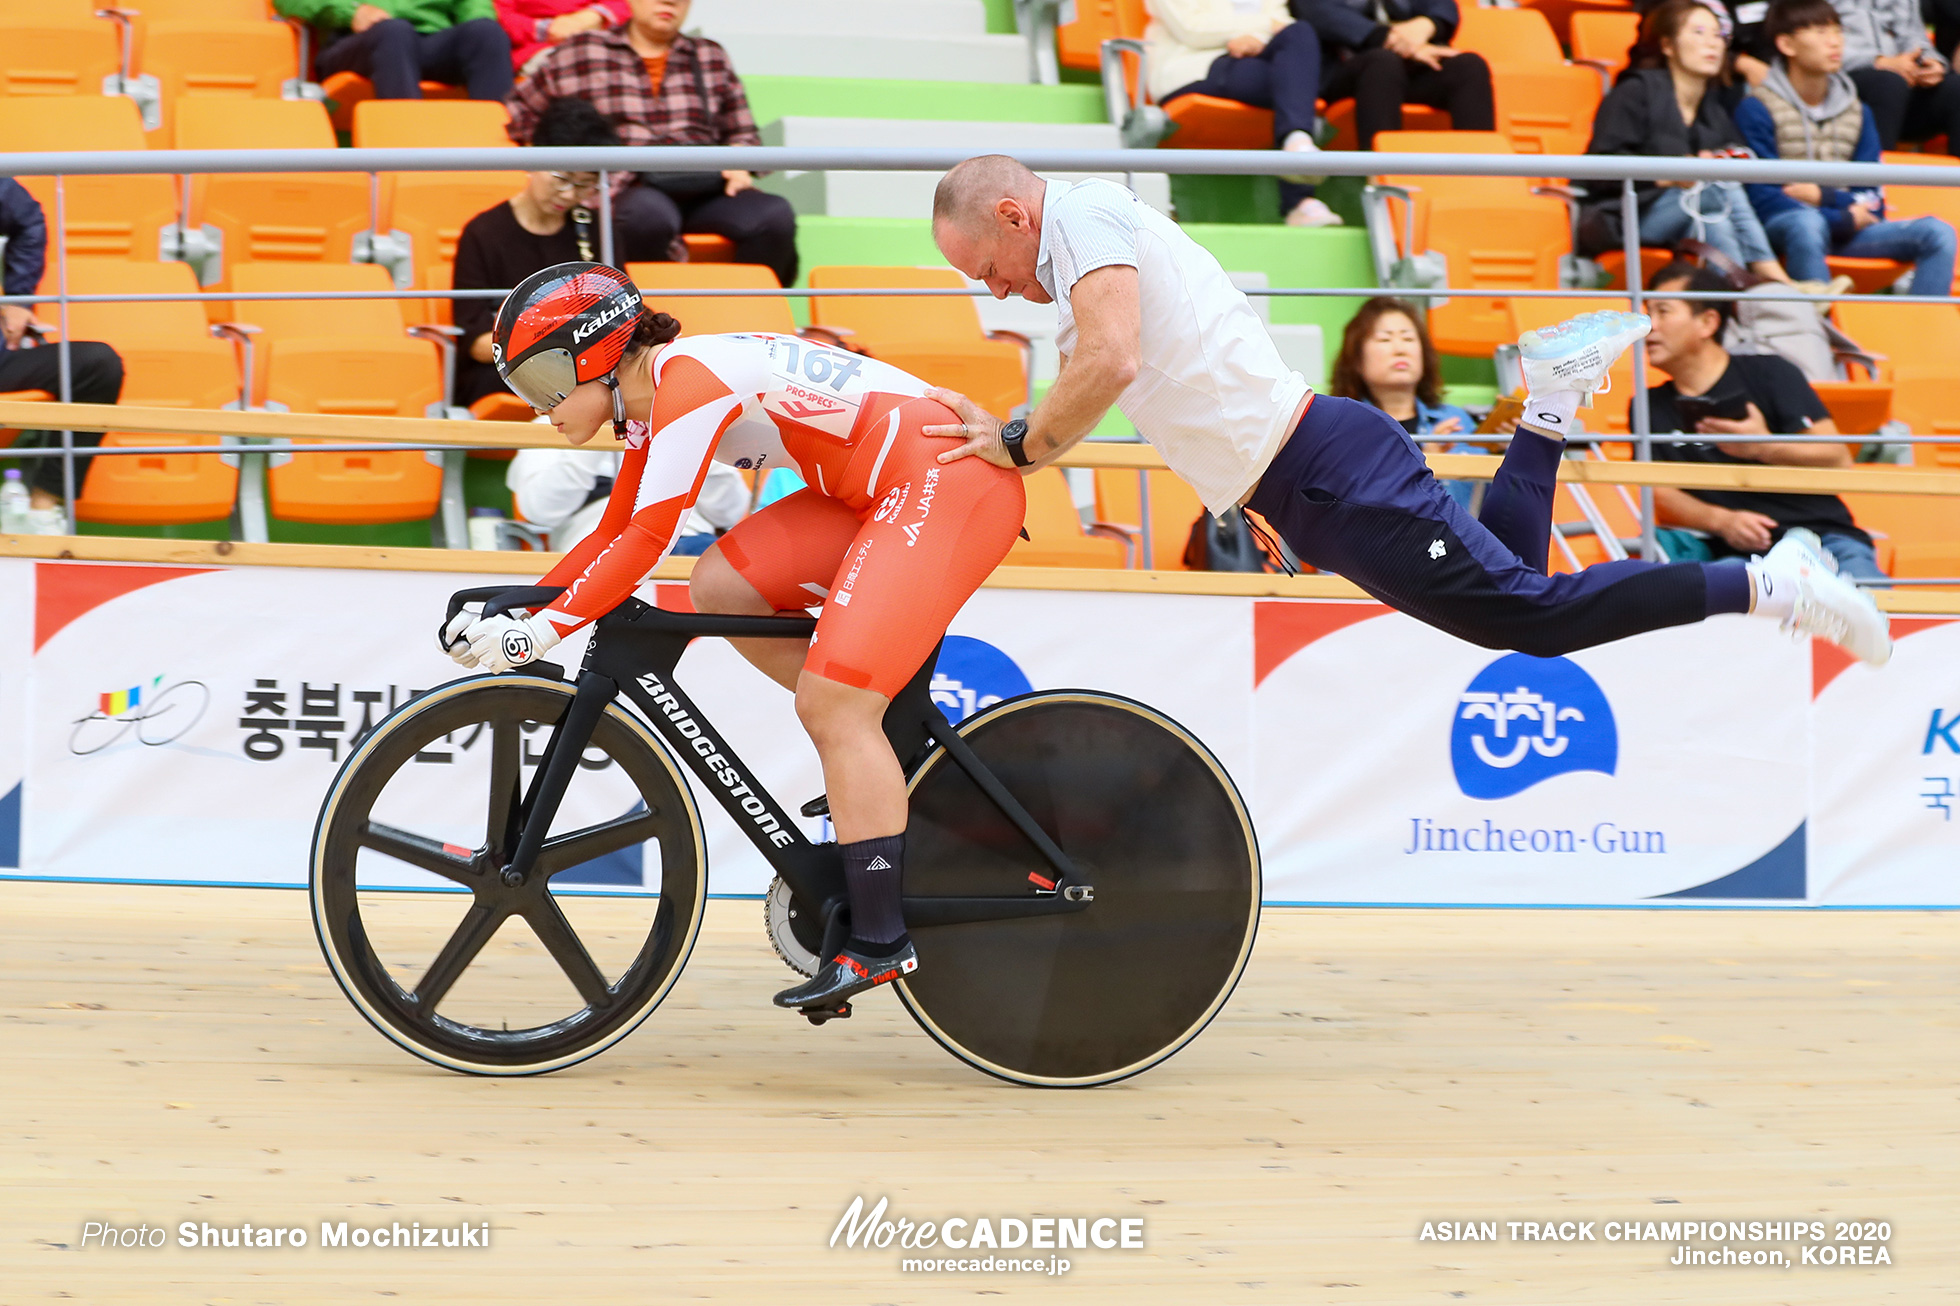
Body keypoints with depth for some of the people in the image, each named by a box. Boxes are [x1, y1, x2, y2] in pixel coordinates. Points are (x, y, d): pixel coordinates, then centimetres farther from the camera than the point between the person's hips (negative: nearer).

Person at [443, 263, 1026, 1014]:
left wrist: (541, 631, -20)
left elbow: (646, 540, -22)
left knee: (831, 704, -15)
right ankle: (877, 759, 10)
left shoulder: (686, 377, -16)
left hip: (950, 480, -10)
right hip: (886, 491, 10)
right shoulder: (653, 404, 13)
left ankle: (880, 939, -13)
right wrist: (511, 615, 8)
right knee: (721, 587, 3)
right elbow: (611, 535, 19)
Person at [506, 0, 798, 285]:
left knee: (775, 215, -30)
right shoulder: (583, 53, 15)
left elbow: (742, 132, 26)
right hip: (631, 191, -3)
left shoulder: (711, 58, 24)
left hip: (706, 188, 3)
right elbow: (521, 110, 20)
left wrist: (738, 166, 3)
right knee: (650, 215, -42)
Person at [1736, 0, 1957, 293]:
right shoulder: (1757, 110, -1)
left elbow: (1871, 203, 14)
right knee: (1807, 222, -41)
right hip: (1781, 228, -5)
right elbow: (1763, 198, -10)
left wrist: (1823, 195, -7)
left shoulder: (1857, 112, 18)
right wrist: (1845, 220, -11)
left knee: (1937, 233, -17)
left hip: (1843, 233, 5)